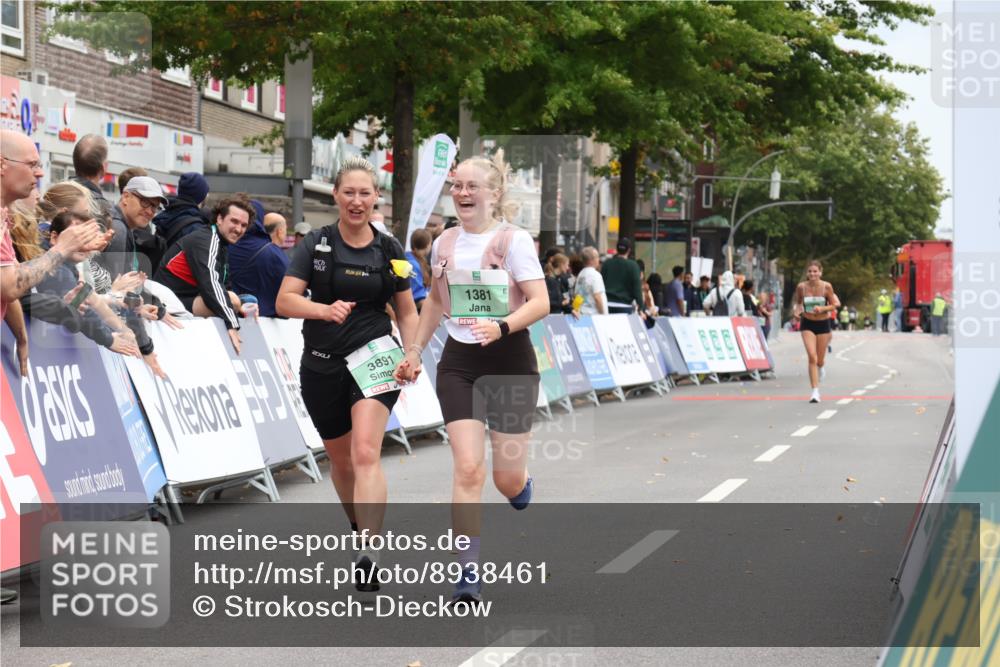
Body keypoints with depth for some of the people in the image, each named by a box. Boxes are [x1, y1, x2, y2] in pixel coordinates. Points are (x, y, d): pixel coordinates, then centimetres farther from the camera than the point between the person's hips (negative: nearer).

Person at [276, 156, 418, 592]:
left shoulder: (389, 250, 4)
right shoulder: (315, 244, 0)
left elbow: (406, 312, 12)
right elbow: (285, 300, -8)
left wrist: (412, 355, -4)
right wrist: (325, 310, -27)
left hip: (373, 358, -2)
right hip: (321, 366, 2)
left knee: (366, 453, -21)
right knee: (340, 459, 16)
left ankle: (370, 555, -30)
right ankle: (360, 527, 44)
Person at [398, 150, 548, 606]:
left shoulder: (514, 240, -8)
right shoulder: (444, 244, 6)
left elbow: (540, 302, -16)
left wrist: (501, 327, -32)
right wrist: (415, 351, 18)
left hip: (510, 361, -3)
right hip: (459, 363, 3)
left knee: (507, 478, 2)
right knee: (468, 468, -12)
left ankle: (524, 487, 42)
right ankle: (468, 575, -9)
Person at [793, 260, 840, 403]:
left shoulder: (826, 286, -11)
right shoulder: (801, 287, -8)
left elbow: (834, 305, -3)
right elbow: (797, 302, 8)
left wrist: (822, 308, -21)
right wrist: (797, 309, -13)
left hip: (823, 324, 1)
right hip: (808, 324, -1)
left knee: (819, 360, 10)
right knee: (812, 357, -17)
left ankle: (820, 368, 51)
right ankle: (815, 391, -13)